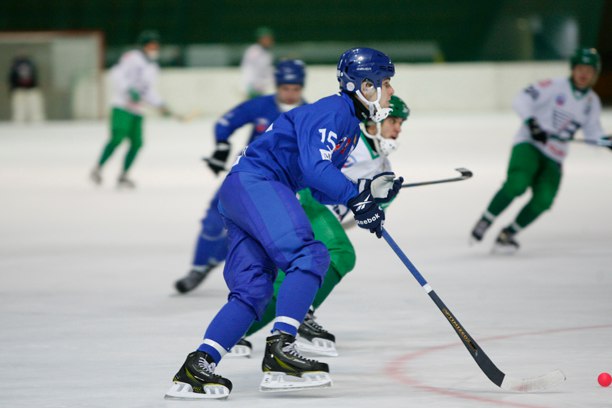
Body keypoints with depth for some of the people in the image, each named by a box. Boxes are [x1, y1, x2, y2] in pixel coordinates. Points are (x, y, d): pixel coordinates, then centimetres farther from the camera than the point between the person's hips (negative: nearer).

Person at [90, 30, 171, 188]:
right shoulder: (133, 58, -7)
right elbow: (116, 74, -16)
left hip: (137, 110, 8)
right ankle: (97, 169, -12)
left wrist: (161, 105, 15)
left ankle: (123, 176, 8)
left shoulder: (153, 67, 21)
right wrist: (129, 90, -26)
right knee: (118, 138, -19)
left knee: (137, 142, -1)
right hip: (122, 105, -8)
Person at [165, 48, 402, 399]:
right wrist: (356, 199, -21)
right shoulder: (332, 111, -10)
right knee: (308, 256, -22)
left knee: (253, 290, 1)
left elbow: (322, 189, 18)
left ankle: (196, 368, -5)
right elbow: (314, 167, -23)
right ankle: (280, 350, -29)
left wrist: (369, 189, 5)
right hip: (253, 182, -11)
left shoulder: (351, 127, 22)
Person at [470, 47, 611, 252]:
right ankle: (485, 222, -13)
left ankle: (508, 234, 0)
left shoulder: (592, 102, 10)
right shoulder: (555, 87, -9)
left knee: (543, 200, -17)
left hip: (553, 158, 5)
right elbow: (522, 101, -15)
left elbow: (592, 131, 21)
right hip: (529, 144, -5)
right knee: (517, 183, -31)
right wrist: (532, 123, -29)